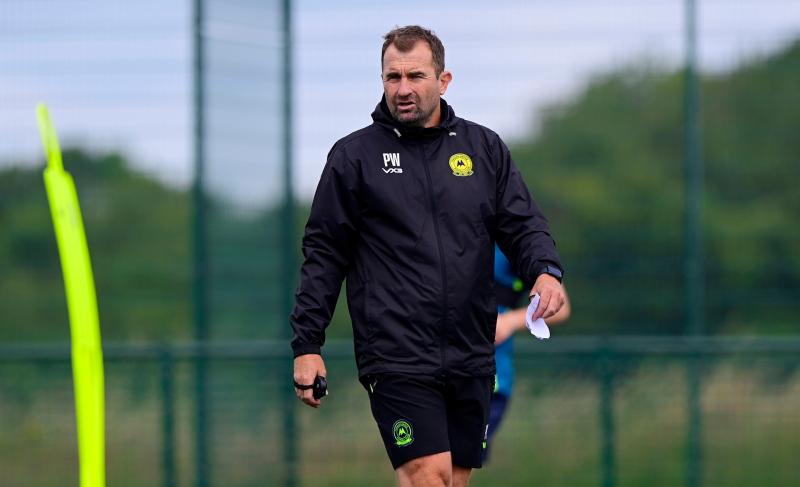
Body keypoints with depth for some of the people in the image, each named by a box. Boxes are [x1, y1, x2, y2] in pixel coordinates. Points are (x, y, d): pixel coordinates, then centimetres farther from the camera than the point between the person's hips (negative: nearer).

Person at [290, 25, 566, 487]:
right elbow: (324, 253, 4)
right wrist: (306, 344, 0)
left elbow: (524, 224, 9)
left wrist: (547, 271, -13)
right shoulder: (355, 155, 3)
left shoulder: (485, 148, 10)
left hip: (471, 357, 4)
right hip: (396, 356, -4)